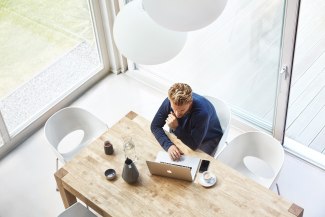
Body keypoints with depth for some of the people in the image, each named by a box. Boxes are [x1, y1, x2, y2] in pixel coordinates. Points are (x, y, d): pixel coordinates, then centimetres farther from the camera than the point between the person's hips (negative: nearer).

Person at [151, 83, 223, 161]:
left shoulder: (202, 111, -41)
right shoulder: (169, 102, -29)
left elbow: (194, 145, -32)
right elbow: (155, 126, -20)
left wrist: (176, 128, -42)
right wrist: (169, 145, -36)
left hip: (207, 139, -4)